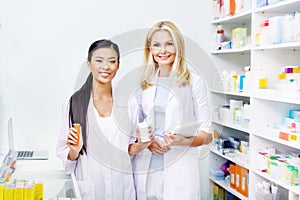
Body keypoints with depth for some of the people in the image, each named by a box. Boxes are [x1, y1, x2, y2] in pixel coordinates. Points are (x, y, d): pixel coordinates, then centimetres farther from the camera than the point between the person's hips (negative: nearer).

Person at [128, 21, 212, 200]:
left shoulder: (194, 82, 0)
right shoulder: (142, 85, 10)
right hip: (144, 171, 3)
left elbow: (207, 134, 0)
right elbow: (132, 128, 13)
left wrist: (185, 141, -19)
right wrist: (146, 142, -6)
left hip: (180, 172, -3)